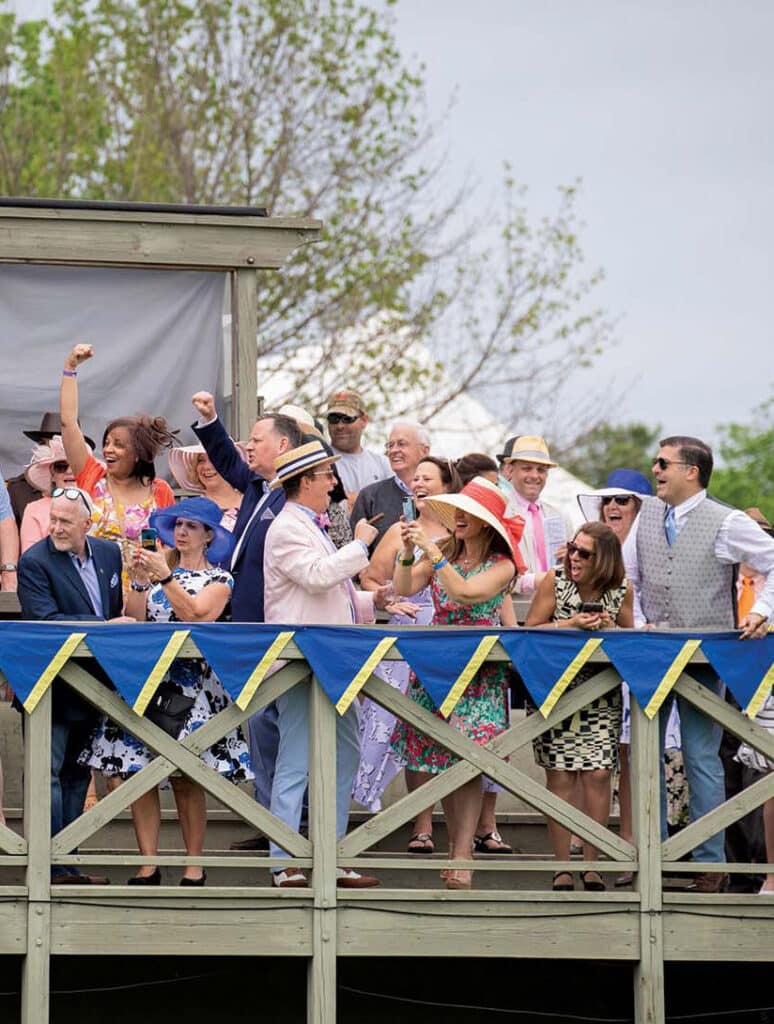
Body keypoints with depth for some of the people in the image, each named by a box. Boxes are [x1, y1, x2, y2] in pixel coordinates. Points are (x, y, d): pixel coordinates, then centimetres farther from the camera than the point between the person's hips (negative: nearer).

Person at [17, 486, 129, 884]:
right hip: (52, 688, -7)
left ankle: (70, 863, 17)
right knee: (48, 774, -6)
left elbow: (121, 610, 21)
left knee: (77, 775, 12)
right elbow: (45, 622, -23)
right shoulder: (34, 562, -12)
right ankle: (54, 868, -6)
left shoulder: (109, 553, 8)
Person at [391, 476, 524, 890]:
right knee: (440, 761, 1)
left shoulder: (501, 564, -6)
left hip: (479, 672, -4)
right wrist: (408, 553, -17)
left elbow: (466, 593, -22)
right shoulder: (445, 552, 6)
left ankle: (461, 855, -13)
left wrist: (432, 553, -25)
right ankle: (457, 845, 10)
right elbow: (404, 588, -1)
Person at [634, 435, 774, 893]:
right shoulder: (649, 514, 9)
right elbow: (633, 572, 19)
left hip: (703, 657, -5)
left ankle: (710, 863, 2)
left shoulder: (727, 523, -7)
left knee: (702, 759, -4)